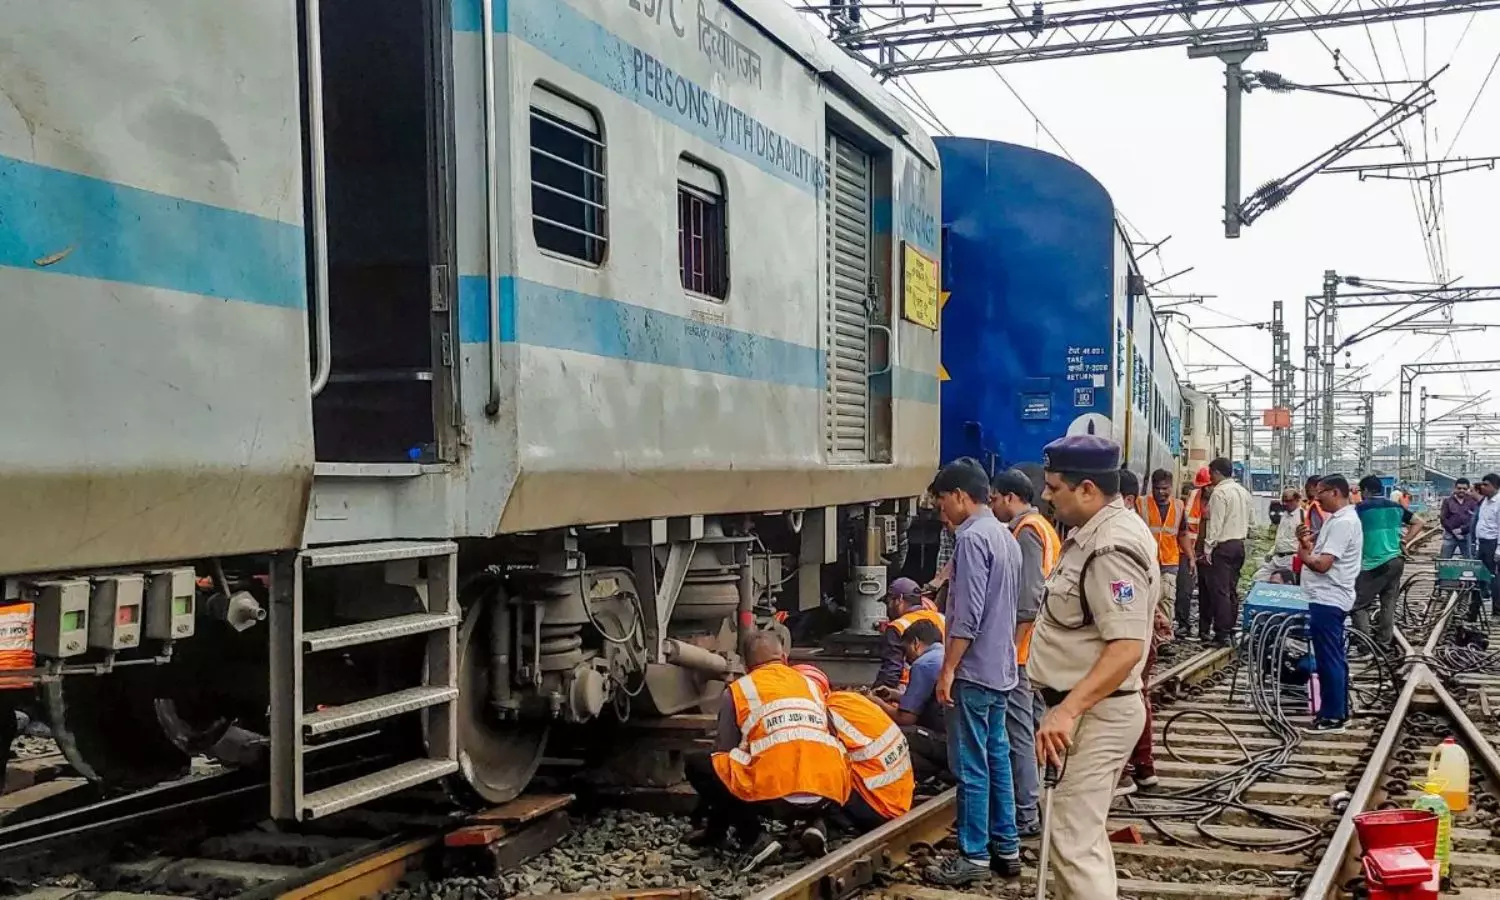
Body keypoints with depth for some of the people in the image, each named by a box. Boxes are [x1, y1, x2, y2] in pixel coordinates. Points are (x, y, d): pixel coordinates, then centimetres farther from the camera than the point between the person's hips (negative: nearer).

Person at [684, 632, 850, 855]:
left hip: (772, 796, -3)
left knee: (695, 764, 17)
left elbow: (724, 751, 14)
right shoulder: (811, 684, 23)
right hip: (829, 795, 3)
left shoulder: (739, 689, 12)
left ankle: (747, 829, 8)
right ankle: (814, 823, 13)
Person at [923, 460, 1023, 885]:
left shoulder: (971, 538, -17)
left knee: (971, 765, -2)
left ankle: (975, 856, 4)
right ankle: (1006, 847, 20)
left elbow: (968, 615, -21)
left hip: (974, 669, -10)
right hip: (1001, 667, 10)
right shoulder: (1005, 536, 13)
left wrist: (948, 668, -17)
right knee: (996, 757, 14)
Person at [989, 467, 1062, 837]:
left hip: (1023, 648, -10)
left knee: (1019, 731, -7)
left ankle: (1025, 815, -4)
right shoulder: (1043, 527, 18)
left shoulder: (1025, 530, -13)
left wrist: (1012, 644, -19)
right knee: (1038, 726, 15)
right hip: (1041, 649, 10)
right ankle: (1043, 802, 23)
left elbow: (1027, 597, -20)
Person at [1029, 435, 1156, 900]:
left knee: (1074, 841, -10)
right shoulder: (1100, 531, 11)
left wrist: (1067, 710, -36)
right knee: (1084, 832, 21)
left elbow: (1126, 649, -30)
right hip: (1087, 708, 11)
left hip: (1093, 714, -11)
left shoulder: (1110, 549, -23)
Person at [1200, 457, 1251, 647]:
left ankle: (1222, 635, -8)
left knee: (1220, 591, -7)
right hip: (1239, 544, 9)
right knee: (1232, 590, 13)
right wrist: (1241, 536, 19)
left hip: (1223, 546, -9)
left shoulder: (1220, 493, -14)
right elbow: (1248, 522, 15)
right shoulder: (1243, 492, 12)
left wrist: (1207, 550, -14)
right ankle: (1230, 630, 18)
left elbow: (1215, 525, -17)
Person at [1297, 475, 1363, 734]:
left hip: (1327, 599, -11)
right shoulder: (1338, 519, 16)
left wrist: (1301, 552, -6)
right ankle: (1339, 712, 23)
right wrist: (1308, 543, 2)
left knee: (1328, 659, -5)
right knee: (1335, 658, 15)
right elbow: (1322, 553, 20)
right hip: (1330, 598, 11)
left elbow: (1321, 564, -23)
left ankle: (1332, 717, -1)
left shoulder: (1343, 522, -18)